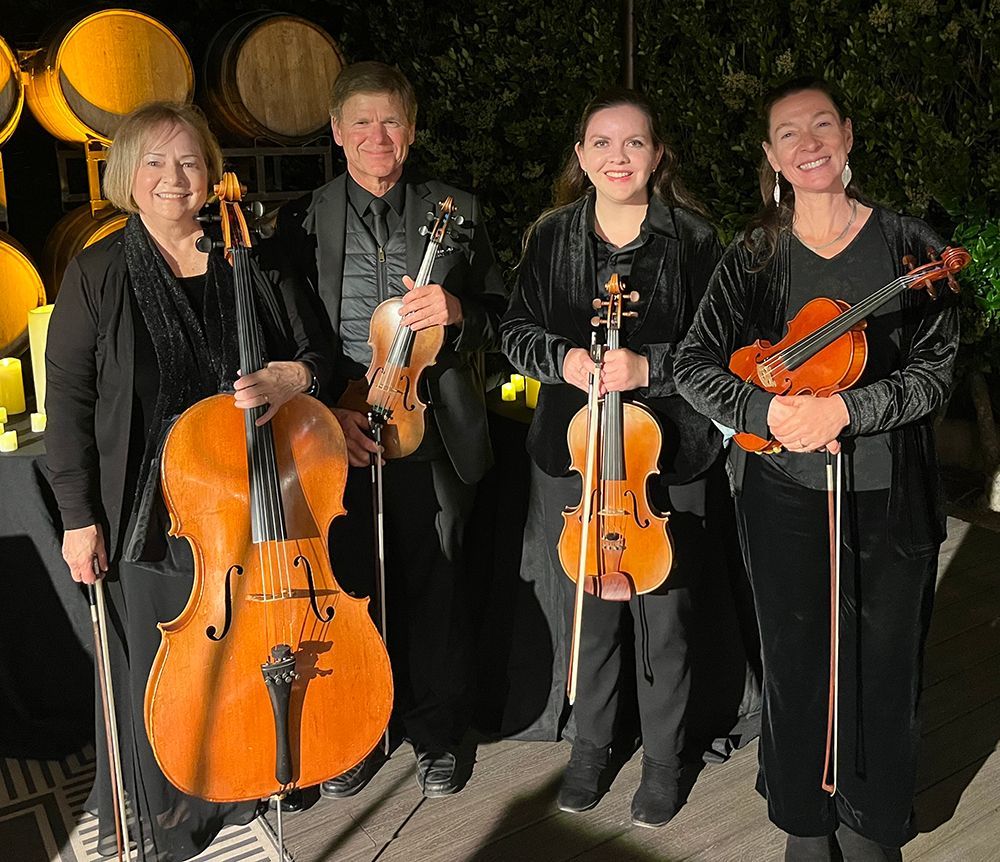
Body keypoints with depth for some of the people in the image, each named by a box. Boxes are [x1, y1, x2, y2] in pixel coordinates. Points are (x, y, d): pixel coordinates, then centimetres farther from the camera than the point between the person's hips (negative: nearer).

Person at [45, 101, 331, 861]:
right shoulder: (98, 274, -2)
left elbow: (312, 353, 8)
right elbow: (68, 403, -2)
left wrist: (295, 376, -17)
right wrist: (79, 517, -5)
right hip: (149, 511, -1)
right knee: (154, 665, 10)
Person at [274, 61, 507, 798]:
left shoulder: (456, 212, 6)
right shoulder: (303, 222, 6)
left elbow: (500, 315, 6)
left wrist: (455, 310, -15)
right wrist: (325, 410, -8)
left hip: (431, 437, 0)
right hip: (341, 436, 1)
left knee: (434, 591, 8)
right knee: (350, 590, 8)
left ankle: (437, 734, 29)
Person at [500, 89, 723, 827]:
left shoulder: (693, 239, -4)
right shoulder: (552, 237, 4)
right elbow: (517, 330, 7)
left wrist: (648, 366, -21)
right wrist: (561, 358, -13)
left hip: (664, 461, -2)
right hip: (570, 456, 3)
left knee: (663, 620, 8)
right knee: (584, 617, 14)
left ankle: (664, 760, 31)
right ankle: (592, 745, 37)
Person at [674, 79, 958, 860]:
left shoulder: (907, 244, 0)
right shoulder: (754, 256, 1)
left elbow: (934, 371, -7)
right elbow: (695, 364, -5)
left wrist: (844, 408, -22)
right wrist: (767, 409, -22)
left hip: (891, 498, 0)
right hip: (784, 496, 0)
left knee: (884, 672, 10)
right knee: (797, 669, 10)